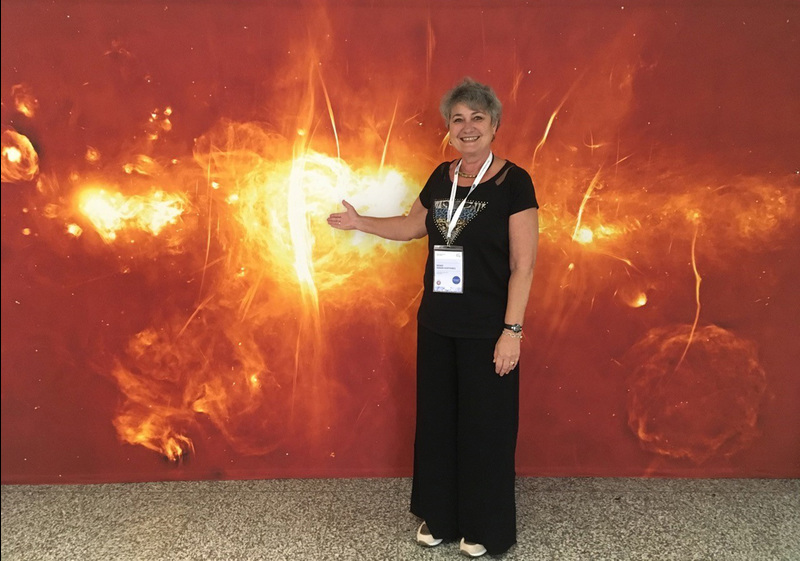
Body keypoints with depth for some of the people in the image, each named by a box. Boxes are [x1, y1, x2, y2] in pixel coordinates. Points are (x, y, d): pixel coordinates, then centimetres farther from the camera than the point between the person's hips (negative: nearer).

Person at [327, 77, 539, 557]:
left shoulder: (513, 182, -11)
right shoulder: (442, 178, 6)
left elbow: (523, 265, -14)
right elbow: (413, 225, 23)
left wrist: (512, 330, -17)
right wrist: (360, 222, 18)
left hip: (486, 330, -5)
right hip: (436, 324, 6)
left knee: (484, 426, 7)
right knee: (436, 419, 15)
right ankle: (439, 516, 35)